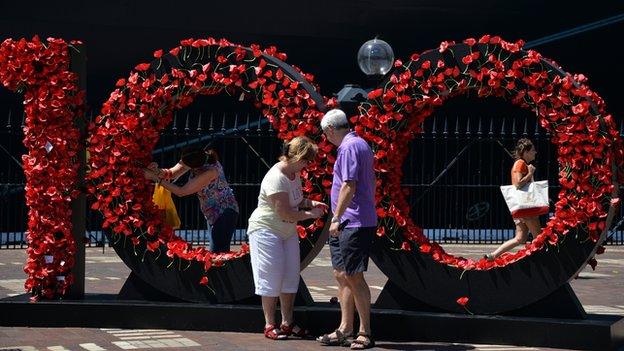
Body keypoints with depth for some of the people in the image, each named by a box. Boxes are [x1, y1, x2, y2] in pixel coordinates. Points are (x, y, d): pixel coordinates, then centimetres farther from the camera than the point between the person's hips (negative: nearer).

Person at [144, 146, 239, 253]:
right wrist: (157, 171, -21)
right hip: (212, 214, 8)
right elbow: (172, 173, 1)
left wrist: (156, 178, -24)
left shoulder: (211, 171, -32)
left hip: (225, 213, -8)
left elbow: (181, 192, -28)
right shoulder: (194, 159, -11)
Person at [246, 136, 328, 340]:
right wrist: (310, 214, -20)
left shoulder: (295, 174, 4)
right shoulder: (276, 178, -26)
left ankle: (287, 323, 17)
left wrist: (311, 203, 0)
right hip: (266, 230, -9)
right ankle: (270, 326, 5)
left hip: (287, 232, 9)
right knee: (272, 277, -4)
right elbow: (285, 213, -28)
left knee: (291, 277, 9)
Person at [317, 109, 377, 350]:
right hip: (350, 224, 10)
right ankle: (345, 329, 17)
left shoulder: (348, 148, -13)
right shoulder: (360, 145, 19)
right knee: (341, 275, 12)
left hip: (354, 224, -10)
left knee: (354, 276, -7)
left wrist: (337, 218, -20)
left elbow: (349, 186, -21)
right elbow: (370, 183, 25)